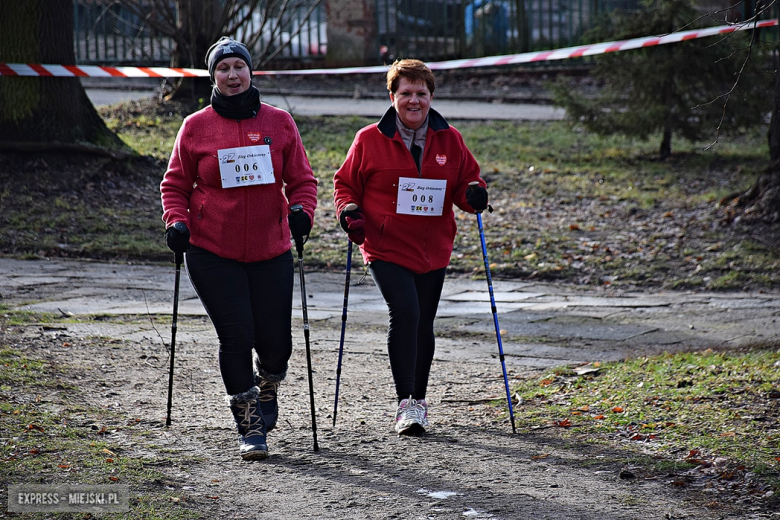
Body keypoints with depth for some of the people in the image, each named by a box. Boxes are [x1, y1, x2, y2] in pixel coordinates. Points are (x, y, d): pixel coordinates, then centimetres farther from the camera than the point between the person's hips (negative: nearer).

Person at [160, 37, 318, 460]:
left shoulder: (278, 122, 3)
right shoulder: (196, 127, 1)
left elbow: (301, 180, 7)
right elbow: (175, 184, 9)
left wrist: (301, 211, -12)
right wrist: (177, 221, -8)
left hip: (270, 251, 1)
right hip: (213, 253, -1)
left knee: (275, 341, 3)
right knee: (236, 338, -7)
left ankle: (266, 389, 38)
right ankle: (250, 426, 8)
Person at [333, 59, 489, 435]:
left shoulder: (450, 141, 5)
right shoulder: (369, 140, -2)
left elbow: (467, 180, 14)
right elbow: (345, 183, 8)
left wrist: (474, 195, -9)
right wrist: (349, 211, -12)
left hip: (433, 250, 4)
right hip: (386, 249, -3)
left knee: (423, 324, 12)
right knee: (404, 313, -21)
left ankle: (419, 400, 29)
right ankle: (406, 403, -16)